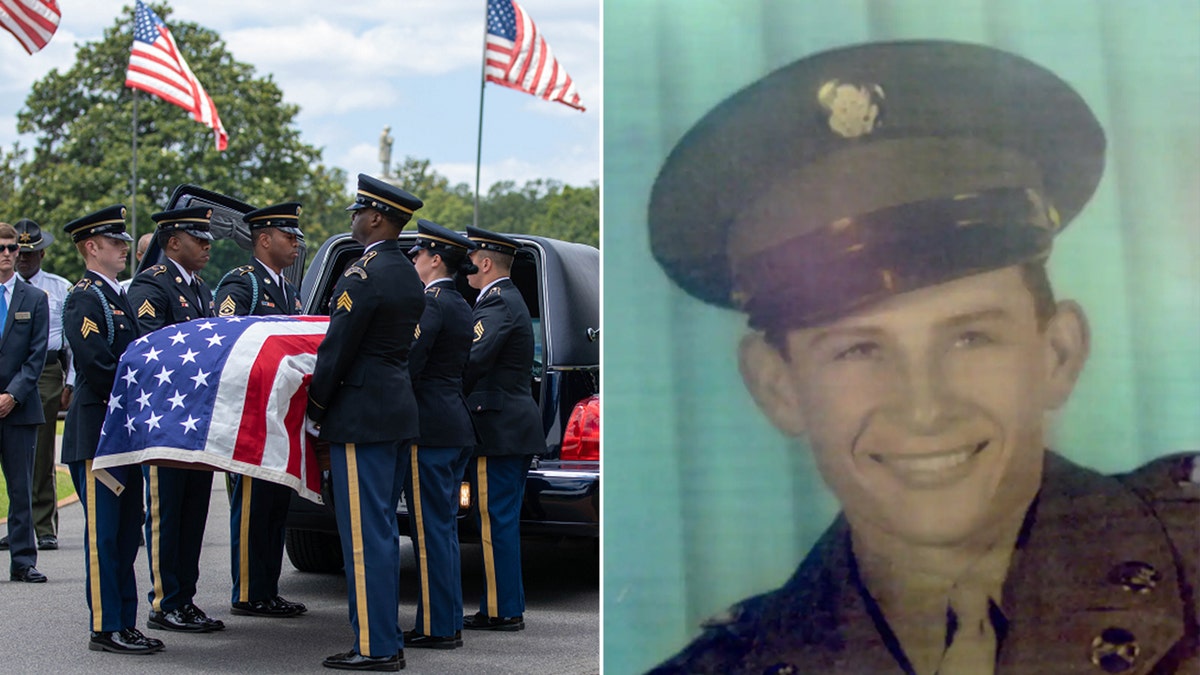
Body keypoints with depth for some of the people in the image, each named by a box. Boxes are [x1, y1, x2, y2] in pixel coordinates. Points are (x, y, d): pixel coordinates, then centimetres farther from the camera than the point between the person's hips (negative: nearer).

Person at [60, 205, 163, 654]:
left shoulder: (117, 297, 18)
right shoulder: (84, 299, -11)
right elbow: (97, 366, -19)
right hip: (97, 433, -9)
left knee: (125, 533, 11)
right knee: (103, 534, -5)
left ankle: (125, 625, 17)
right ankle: (105, 629, 1)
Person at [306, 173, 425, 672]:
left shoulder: (363, 276, -15)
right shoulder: (409, 276, 14)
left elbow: (336, 351, -15)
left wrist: (314, 413, -5)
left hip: (362, 418, -9)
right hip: (399, 411, 9)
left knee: (364, 533, -5)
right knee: (380, 530, 15)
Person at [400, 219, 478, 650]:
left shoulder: (431, 303, -13)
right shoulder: (461, 307, 16)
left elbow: (410, 364, -20)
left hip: (430, 428, -9)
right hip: (457, 425, 10)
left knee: (430, 531, -4)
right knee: (443, 529, 15)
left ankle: (437, 627, 0)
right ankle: (448, 623, 20)